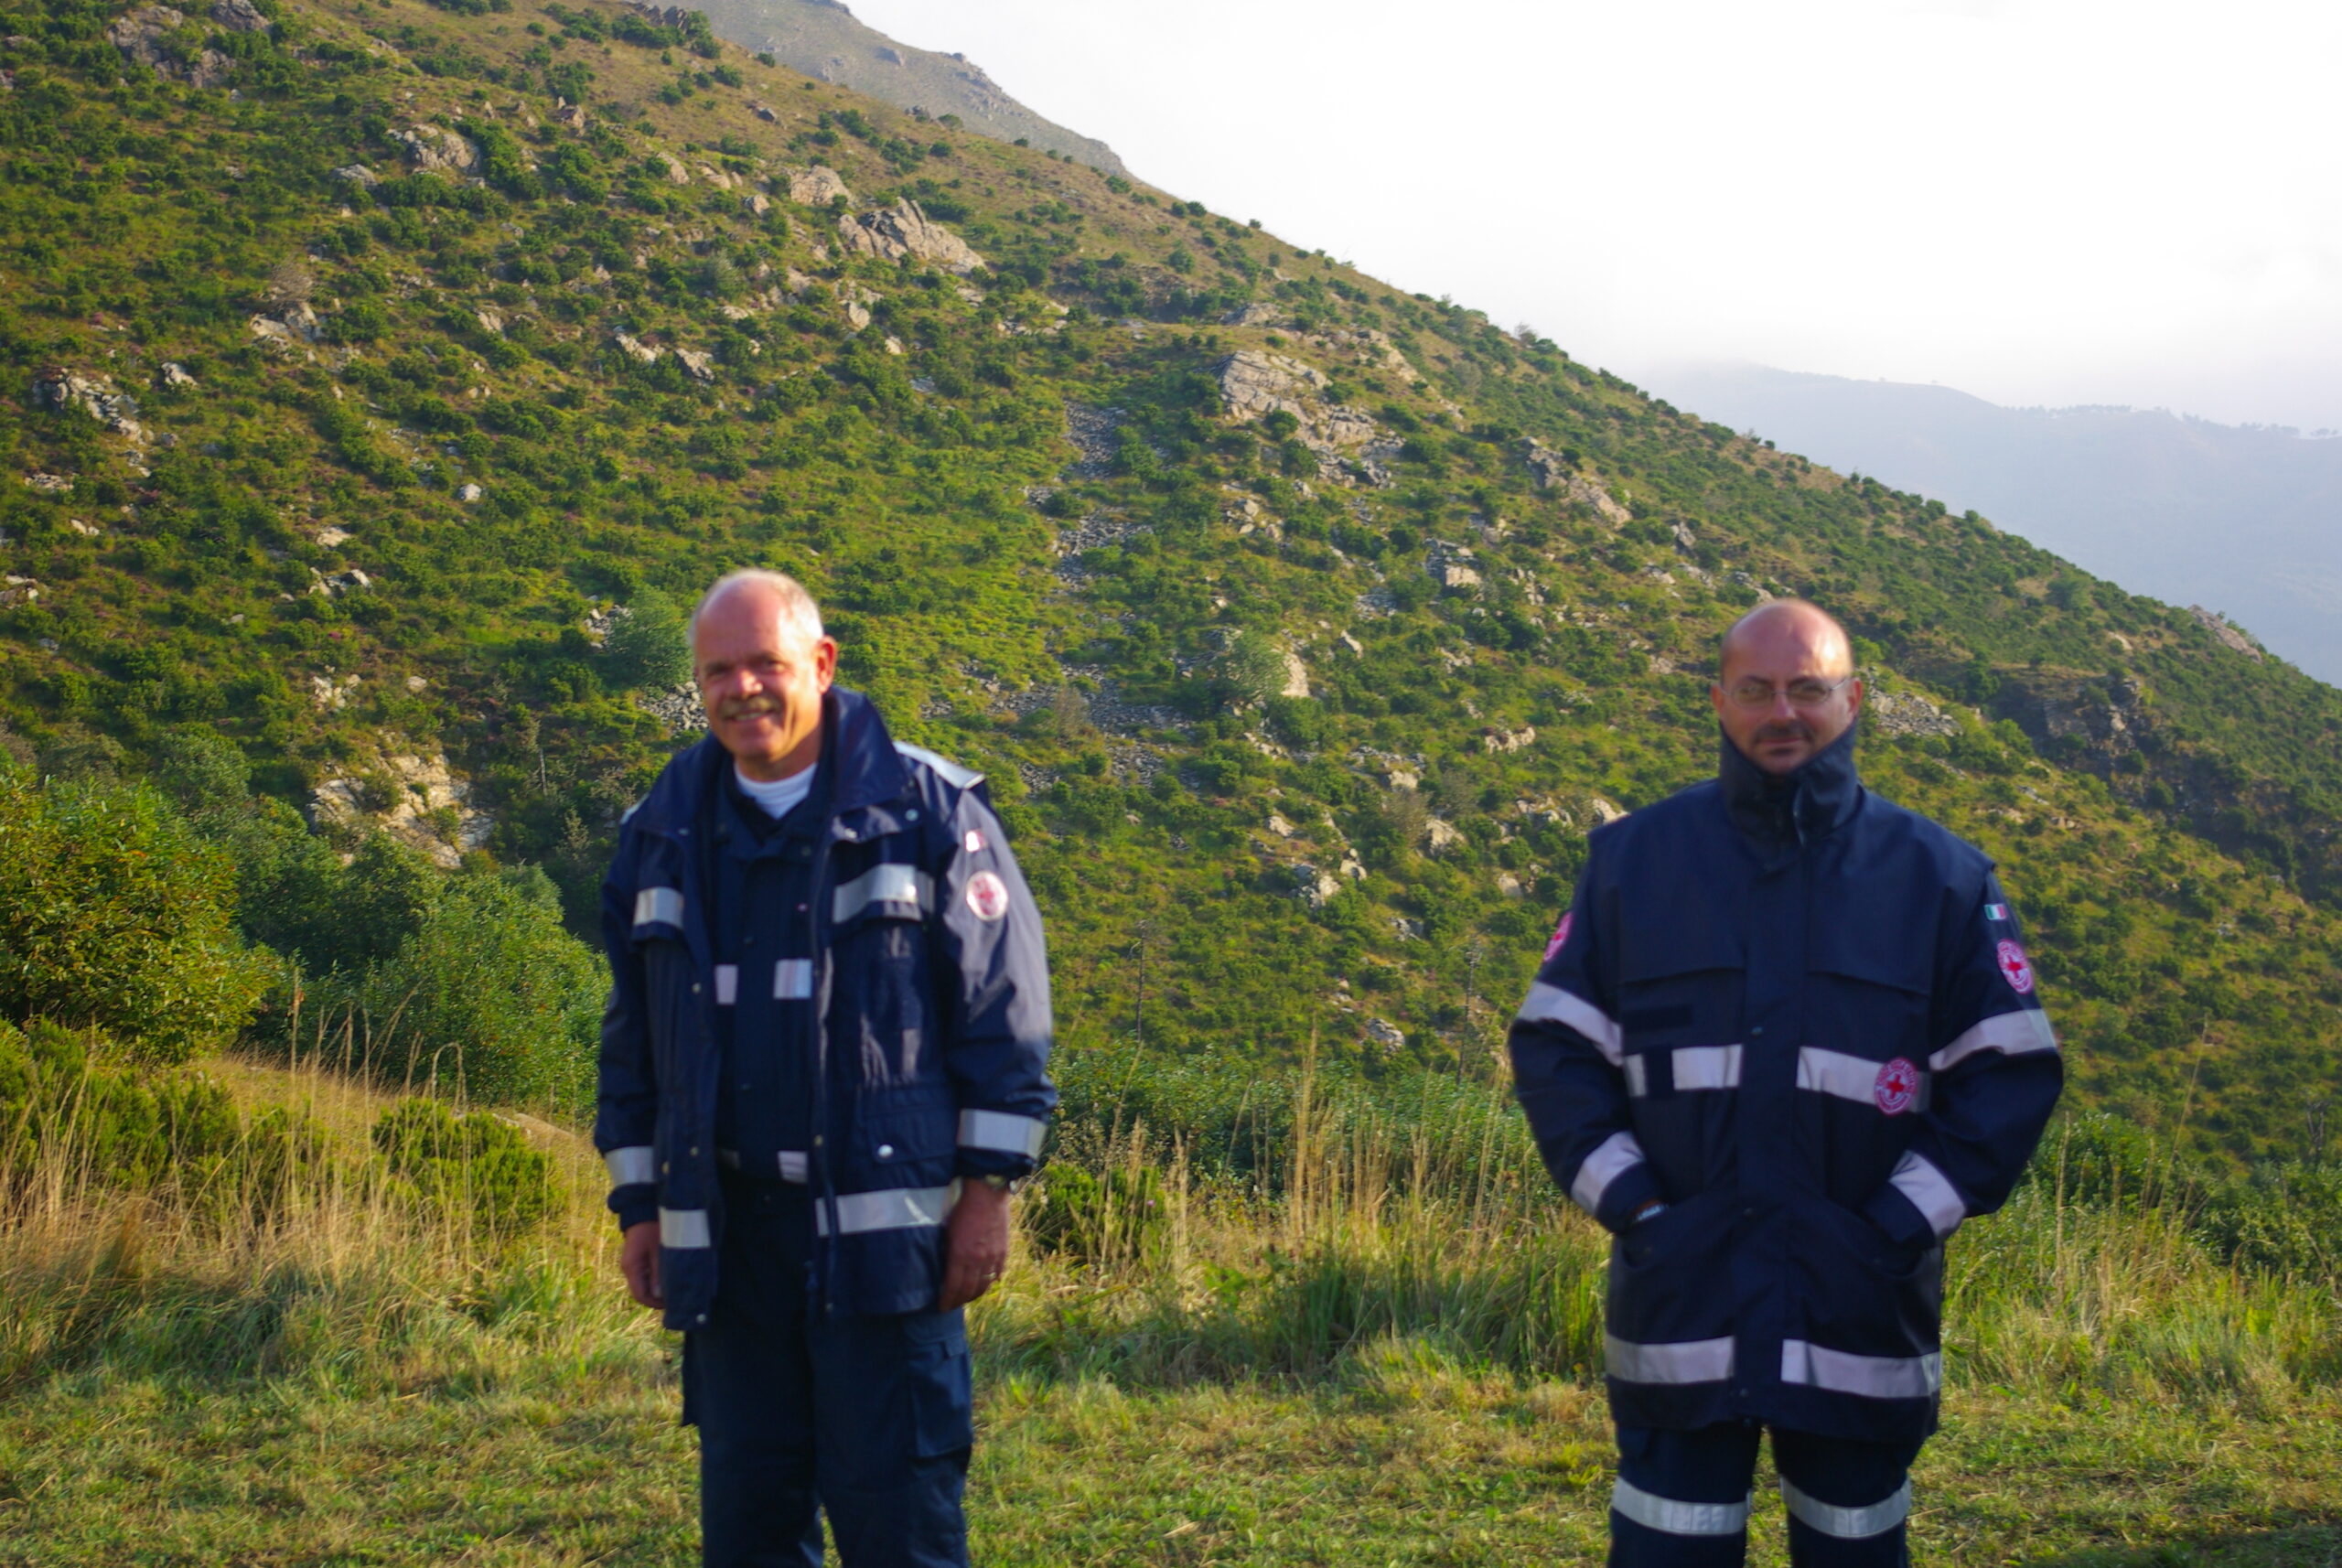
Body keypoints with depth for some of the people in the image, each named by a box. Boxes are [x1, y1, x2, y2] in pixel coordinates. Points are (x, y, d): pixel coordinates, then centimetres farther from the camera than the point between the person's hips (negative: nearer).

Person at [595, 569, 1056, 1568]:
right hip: (728, 1230, 5)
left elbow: (1005, 1003, -2)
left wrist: (989, 1190, -6)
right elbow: (632, 1036, 17)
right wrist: (638, 1205, 12)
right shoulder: (664, 835, 11)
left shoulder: (927, 810, -2)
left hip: (885, 1228, -4)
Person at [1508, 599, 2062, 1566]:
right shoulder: (1634, 860, 5)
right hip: (1679, 1299, 0)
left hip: (1859, 1317, 0)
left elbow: (2012, 1077, 2)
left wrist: (1899, 1228, -7)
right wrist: (1631, 1208, -7)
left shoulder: (1941, 878, 3)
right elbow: (1554, 1048, 5)